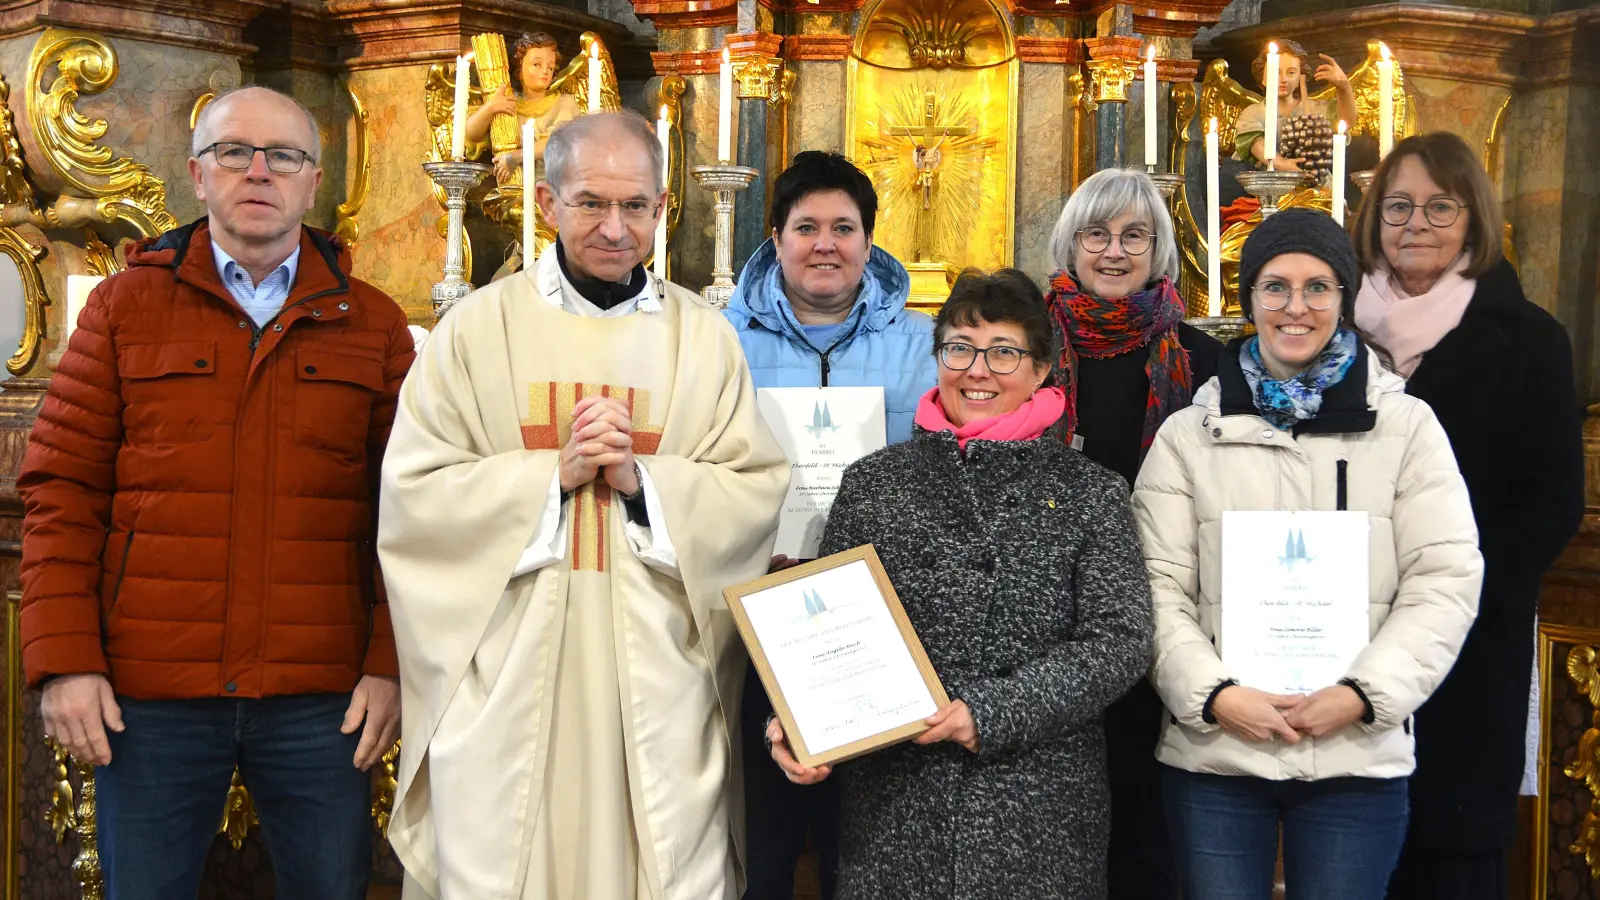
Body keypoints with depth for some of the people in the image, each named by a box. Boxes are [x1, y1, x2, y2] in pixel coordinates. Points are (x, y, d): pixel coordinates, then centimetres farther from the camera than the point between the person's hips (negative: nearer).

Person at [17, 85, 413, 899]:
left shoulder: (372, 324, 7)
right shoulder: (123, 307, 7)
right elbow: (62, 491, 3)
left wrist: (390, 664, -4)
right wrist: (65, 660, -6)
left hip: (322, 703, 0)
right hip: (148, 697, 0)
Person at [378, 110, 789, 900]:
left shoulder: (704, 339, 7)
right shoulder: (478, 328, 2)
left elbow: (757, 492, 2)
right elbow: (413, 492, -2)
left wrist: (643, 479, -14)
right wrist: (552, 472, -13)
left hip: (656, 680, 1)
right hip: (509, 677, -1)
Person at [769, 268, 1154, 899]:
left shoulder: (1091, 493, 2)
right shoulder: (873, 483, 7)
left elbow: (1120, 641, -6)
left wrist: (991, 713, -15)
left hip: (1040, 810, -1)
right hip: (896, 803, 1)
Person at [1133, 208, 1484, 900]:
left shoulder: (1406, 426, 5)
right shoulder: (1188, 435, 6)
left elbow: (1445, 582, -1)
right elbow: (1159, 586, 0)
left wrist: (1363, 696, -12)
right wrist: (1213, 695, -13)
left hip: (1359, 759, 0)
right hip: (1213, 758, 0)